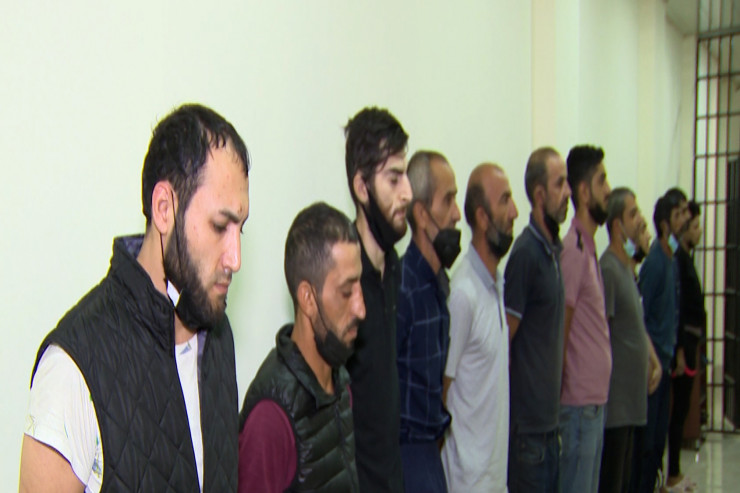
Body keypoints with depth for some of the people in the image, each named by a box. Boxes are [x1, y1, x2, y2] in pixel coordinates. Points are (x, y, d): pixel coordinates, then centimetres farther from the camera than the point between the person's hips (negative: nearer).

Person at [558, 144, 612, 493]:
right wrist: (562, 403, -14)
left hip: (595, 401, 9)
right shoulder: (573, 250, -18)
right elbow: (559, 334, -18)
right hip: (580, 403, -9)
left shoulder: (589, 247, 11)